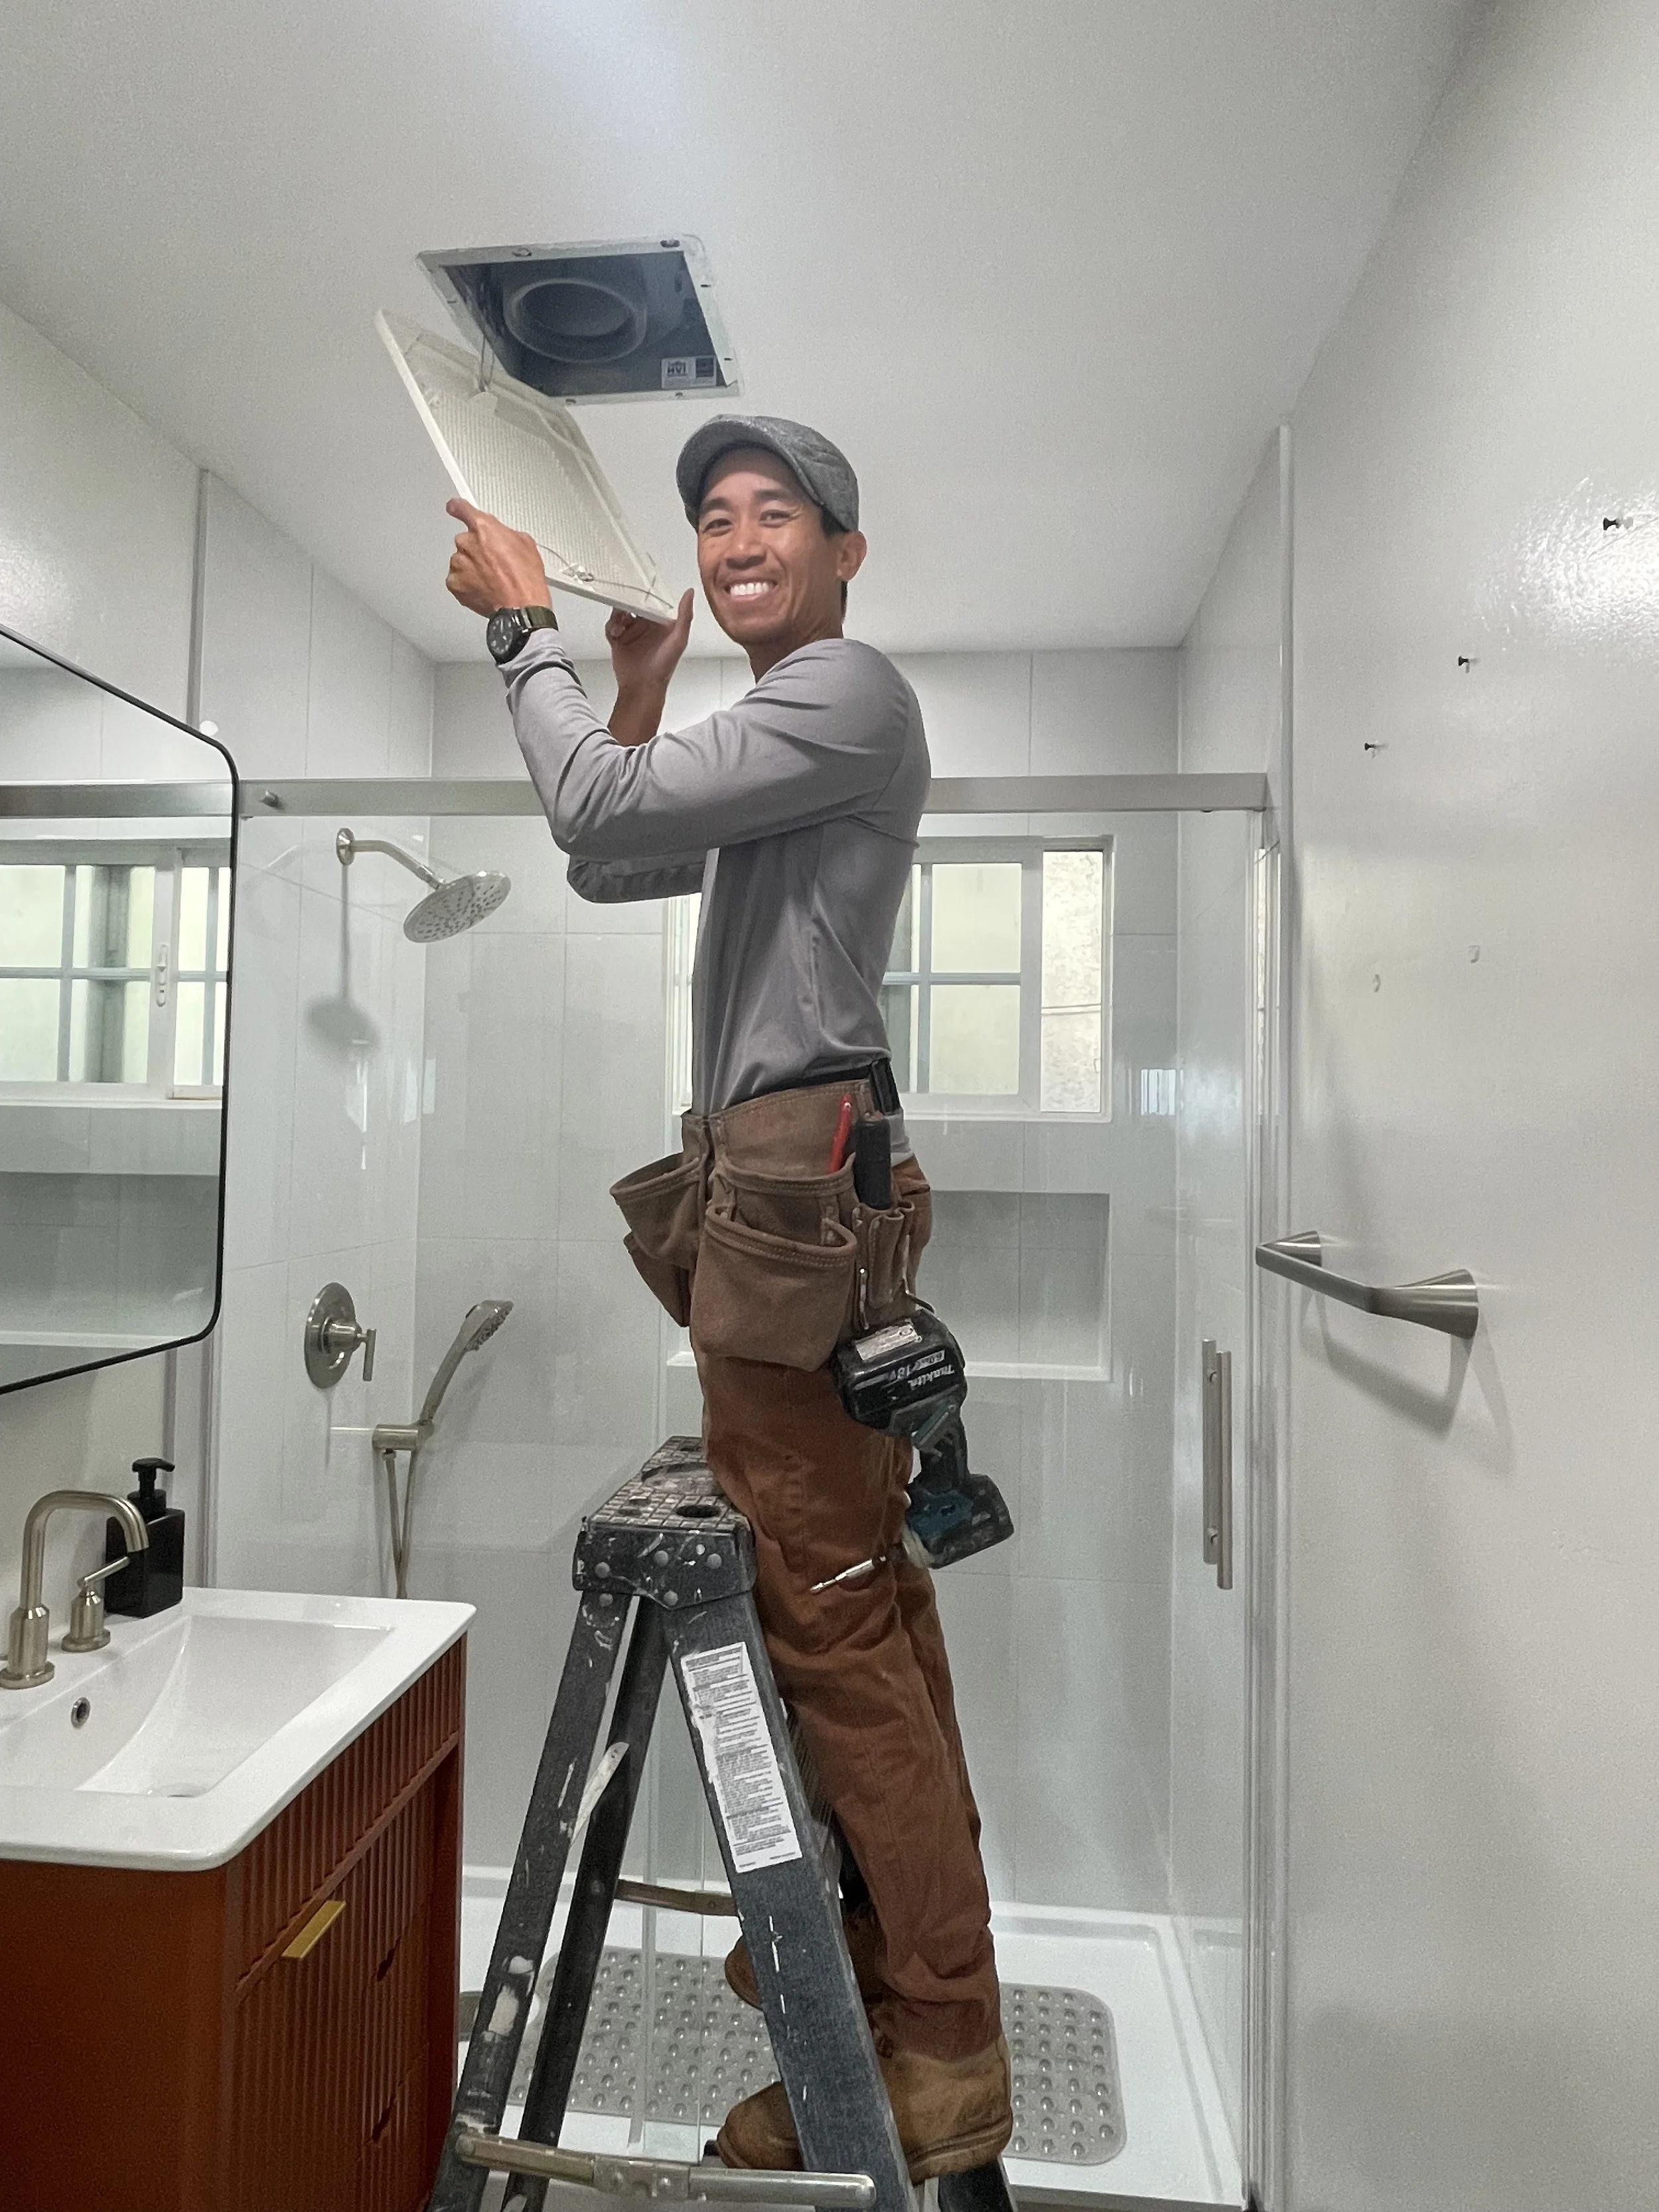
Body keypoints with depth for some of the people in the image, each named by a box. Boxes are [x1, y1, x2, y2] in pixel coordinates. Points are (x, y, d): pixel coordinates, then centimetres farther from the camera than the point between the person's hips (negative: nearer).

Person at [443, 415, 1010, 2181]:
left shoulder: (850, 695, -3)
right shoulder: (781, 721, 28)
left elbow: (598, 808, -12)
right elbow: (609, 864, 28)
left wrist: (524, 627, 4)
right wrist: (641, 686, 22)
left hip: (792, 1181, -10)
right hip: (785, 1183, 10)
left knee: (831, 1621, -5)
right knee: (866, 1611, 13)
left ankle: (944, 2061, 12)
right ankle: (911, 2019, 28)